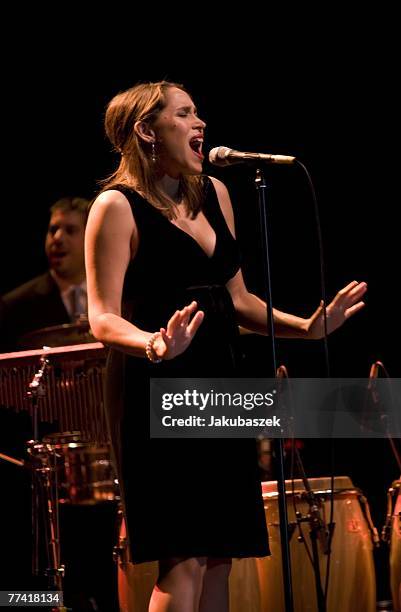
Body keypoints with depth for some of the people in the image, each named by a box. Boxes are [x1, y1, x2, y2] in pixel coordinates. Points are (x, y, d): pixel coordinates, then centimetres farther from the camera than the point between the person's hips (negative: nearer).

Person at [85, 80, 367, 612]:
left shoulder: (213, 194, 14)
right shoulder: (117, 206, -7)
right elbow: (103, 319, -13)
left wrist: (307, 327, 7)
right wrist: (155, 346, -32)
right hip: (156, 390, -7)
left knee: (219, 556, 6)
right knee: (184, 559, -11)